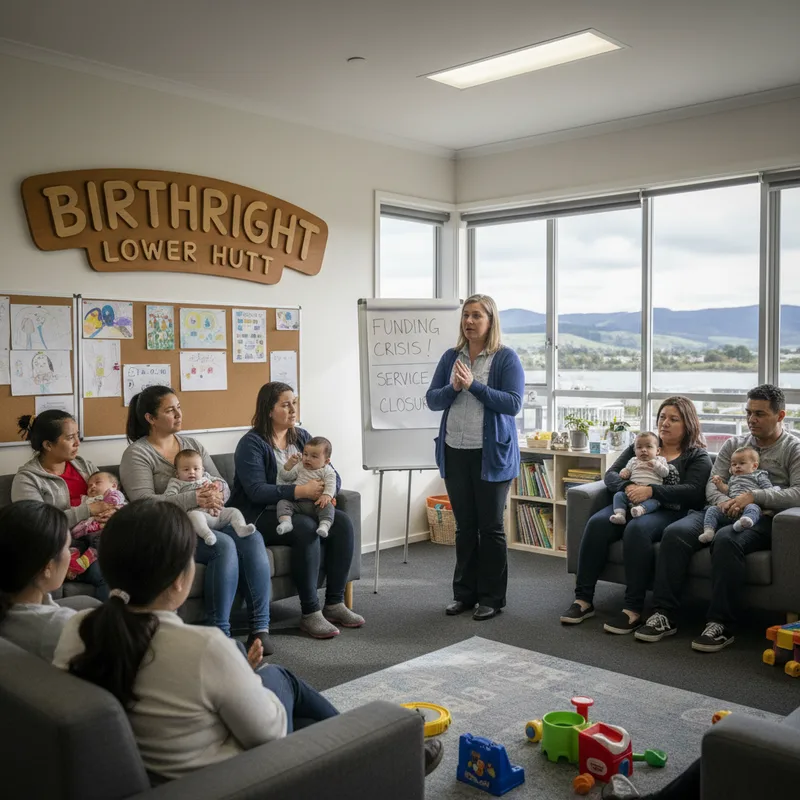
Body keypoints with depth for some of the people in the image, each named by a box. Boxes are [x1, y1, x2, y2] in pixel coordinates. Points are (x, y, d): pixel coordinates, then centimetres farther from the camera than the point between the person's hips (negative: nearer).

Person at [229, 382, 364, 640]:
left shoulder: (302, 437, 11)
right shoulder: (252, 443, -9)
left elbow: (332, 474, 9)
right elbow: (256, 491, -22)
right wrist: (301, 491, -29)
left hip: (296, 511, 7)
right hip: (260, 517, -6)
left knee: (342, 522, -17)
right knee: (306, 528, -33)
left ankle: (335, 603, -10)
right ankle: (310, 614, -25)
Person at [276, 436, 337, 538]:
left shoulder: (327, 471, 6)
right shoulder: (299, 467, 17)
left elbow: (330, 484, -9)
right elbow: (284, 476, 14)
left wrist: (327, 495, -30)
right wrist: (289, 464, -3)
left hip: (316, 503, -3)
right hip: (297, 502, 3)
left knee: (328, 506, -30)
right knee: (283, 503, -21)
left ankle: (325, 525, -48)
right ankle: (285, 521, -41)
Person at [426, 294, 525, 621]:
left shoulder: (506, 358, -5)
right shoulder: (451, 357, 8)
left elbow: (513, 404, -14)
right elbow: (432, 400, 6)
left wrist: (474, 385, -19)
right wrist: (453, 388, -13)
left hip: (491, 454, -4)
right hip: (455, 453, 4)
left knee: (490, 527, 5)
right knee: (464, 526, 13)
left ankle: (492, 597, 16)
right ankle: (465, 593, 23)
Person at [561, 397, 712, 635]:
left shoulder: (697, 456, 10)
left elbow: (692, 491, -9)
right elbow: (611, 475, 12)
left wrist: (651, 491, -22)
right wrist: (627, 487, -12)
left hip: (668, 511, -4)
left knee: (636, 529, -36)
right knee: (597, 523, -26)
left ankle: (634, 610, -33)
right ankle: (583, 599, -24)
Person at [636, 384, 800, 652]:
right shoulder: (734, 444, 22)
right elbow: (712, 483, 12)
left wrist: (755, 496, -21)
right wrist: (723, 501, -12)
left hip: (761, 519, -4)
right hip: (723, 512, 4)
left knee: (726, 539, -37)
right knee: (675, 532, -24)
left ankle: (721, 624, -29)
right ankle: (663, 615, -22)